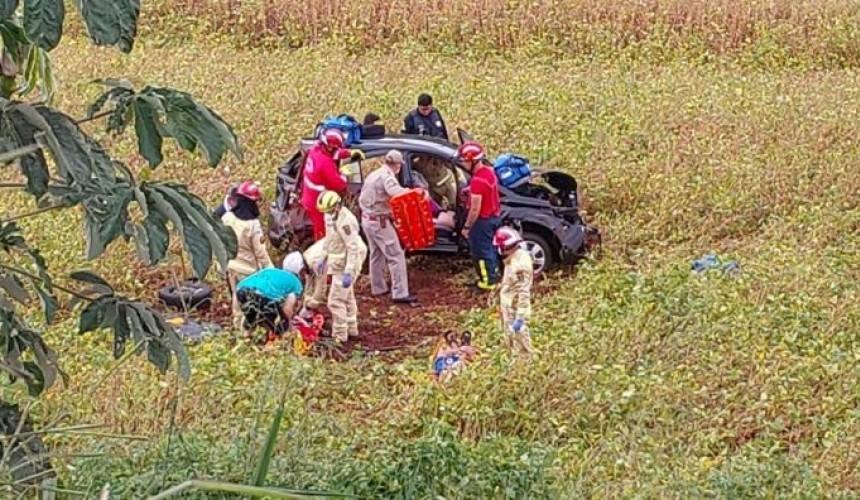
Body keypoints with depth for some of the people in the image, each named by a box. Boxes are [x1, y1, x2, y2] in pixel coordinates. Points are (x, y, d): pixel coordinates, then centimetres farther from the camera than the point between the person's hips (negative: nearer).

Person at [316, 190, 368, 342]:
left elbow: (353, 248, -29)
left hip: (345, 265, -10)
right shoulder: (331, 216, 1)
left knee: (336, 301, -6)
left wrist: (348, 273, -32)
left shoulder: (345, 221, -28)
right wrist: (324, 259, 21)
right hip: (338, 262, 10)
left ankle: (340, 336, 3)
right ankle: (351, 329, 37)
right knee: (347, 297, 22)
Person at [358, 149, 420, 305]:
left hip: (367, 219, 10)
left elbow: (362, 198, 20)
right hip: (380, 222, -10)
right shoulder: (387, 176, -17)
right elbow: (395, 191, -38)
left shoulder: (374, 175, 13)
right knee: (396, 256, -8)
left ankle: (378, 287, 32)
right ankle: (400, 294, -11)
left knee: (376, 254, 23)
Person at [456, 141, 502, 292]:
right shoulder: (489, 171, 2)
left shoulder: (478, 180, -28)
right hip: (494, 216, 9)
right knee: (489, 248, 21)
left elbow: (475, 209, -25)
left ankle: (488, 281, 15)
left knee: (480, 251, 5)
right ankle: (493, 275, 33)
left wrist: (467, 226, -15)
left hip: (483, 220, -9)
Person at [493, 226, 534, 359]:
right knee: (511, 342, 21)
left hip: (516, 311, -10)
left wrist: (519, 318, -25)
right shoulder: (512, 259, 5)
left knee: (520, 348, -1)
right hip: (509, 310, 10)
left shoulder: (521, 262, -25)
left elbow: (524, 293, -26)